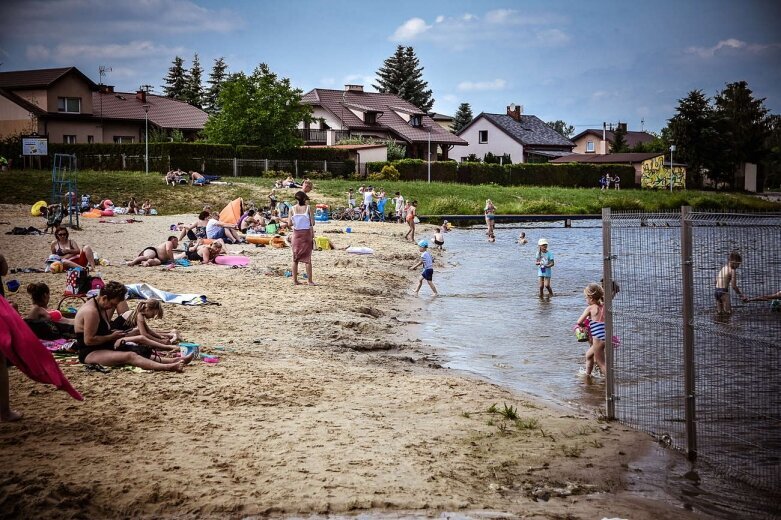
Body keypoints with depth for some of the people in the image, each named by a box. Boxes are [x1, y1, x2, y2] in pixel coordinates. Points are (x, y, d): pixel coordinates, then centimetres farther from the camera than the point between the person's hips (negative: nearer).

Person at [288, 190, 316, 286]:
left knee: (295, 258, 11)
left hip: (296, 234, 2)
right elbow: (312, 223, -10)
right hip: (307, 233, -2)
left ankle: (295, 280, 11)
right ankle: (310, 280, 2)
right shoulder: (308, 208, -8)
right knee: (307, 258, 3)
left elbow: (289, 223, -3)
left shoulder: (292, 209, -3)